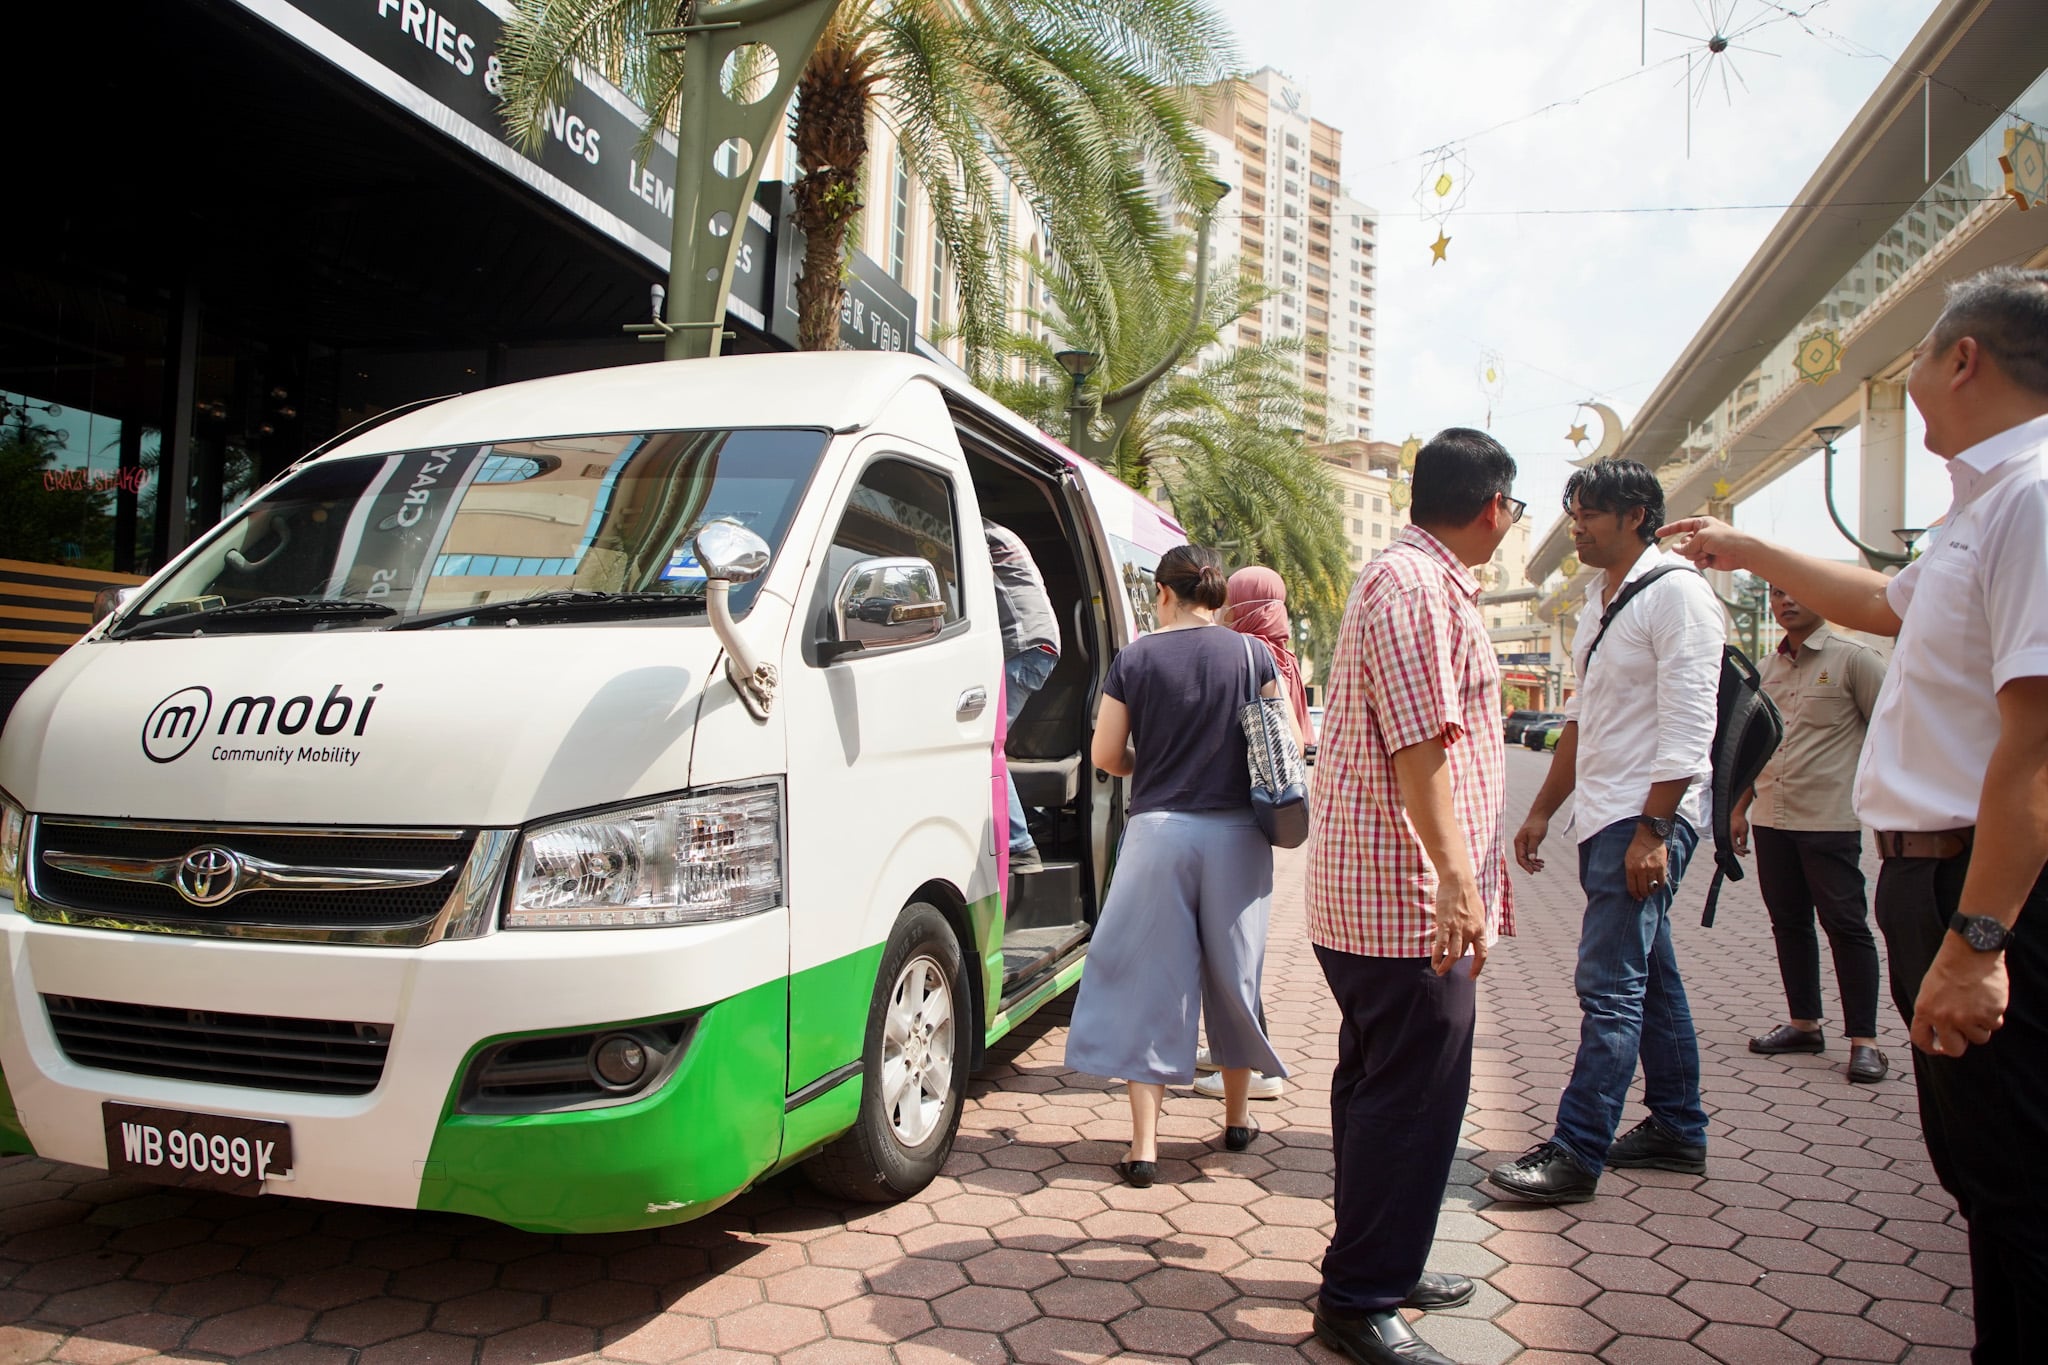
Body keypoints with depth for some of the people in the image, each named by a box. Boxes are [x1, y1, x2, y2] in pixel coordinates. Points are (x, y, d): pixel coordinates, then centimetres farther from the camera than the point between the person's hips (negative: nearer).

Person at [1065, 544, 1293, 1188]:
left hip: (1158, 830, -1)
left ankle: (1144, 1144, 2)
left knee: (1149, 980, 4)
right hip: (1236, 833, 2)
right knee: (1233, 975, 16)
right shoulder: (1251, 655, 0)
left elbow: (1105, 755, -2)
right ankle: (1237, 1117, 32)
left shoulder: (1134, 658, -2)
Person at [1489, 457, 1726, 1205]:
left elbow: (1688, 725, -17)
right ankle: (1677, 1129, 26)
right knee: (1650, 978, 15)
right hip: (1603, 818, 9)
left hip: (1648, 816, -9)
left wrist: (1653, 829, -21)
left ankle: (1576, 1153, -5)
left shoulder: (1675, 591, -11)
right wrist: (1542, 810, 20)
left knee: (1610, 987, -9)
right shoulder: (1601, 600, 17)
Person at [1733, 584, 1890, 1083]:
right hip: (1771, 818, 6)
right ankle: (1804, 1023, 23)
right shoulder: (1766, 669, 13)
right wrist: (1739, 809, 17)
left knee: (1846, 925, -2)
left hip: (1830, 820, -6)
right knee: (1789, 922, 12)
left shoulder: (1854, 659, -4)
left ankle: (1864, 1040, 5)